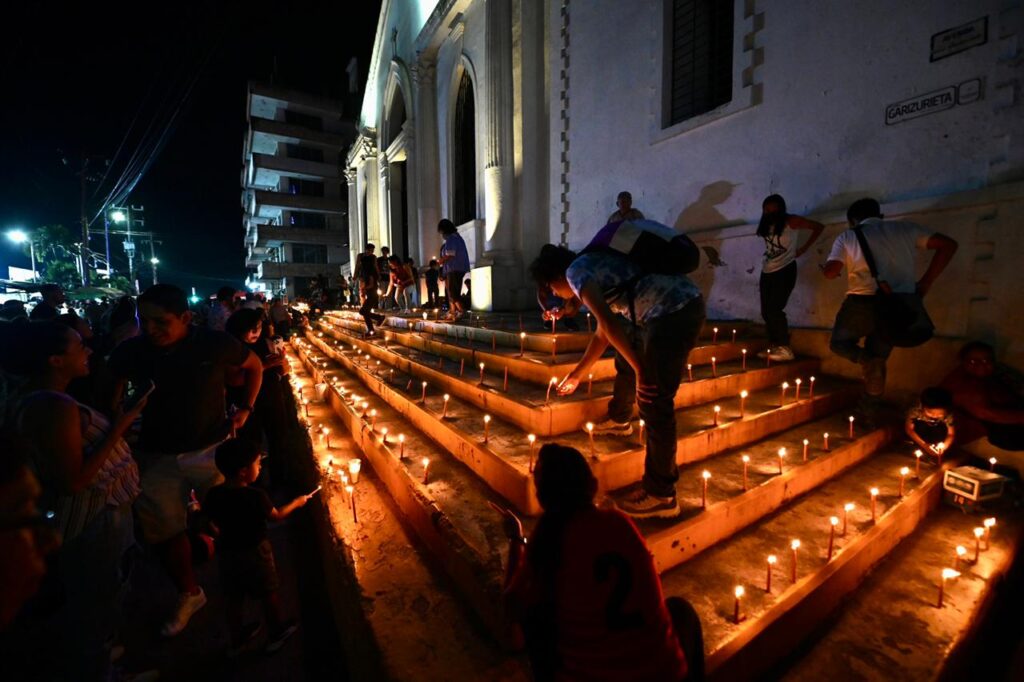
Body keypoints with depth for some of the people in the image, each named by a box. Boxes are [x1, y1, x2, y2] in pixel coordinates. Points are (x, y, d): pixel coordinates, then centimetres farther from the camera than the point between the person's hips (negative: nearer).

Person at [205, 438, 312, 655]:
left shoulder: (214, 495, -13)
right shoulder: (255, 496, -27)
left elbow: (211, 524, 0)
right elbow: (277, 516, -11)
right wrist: (297, 502, 5)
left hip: (227, 553, 5)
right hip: (255, 553, -5)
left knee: (233, 596, 22)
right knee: (268, 593, 16)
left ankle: (237, 640, 41)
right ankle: (277, 634, 35)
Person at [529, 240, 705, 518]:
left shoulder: (576, 270, -2)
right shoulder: (594, 268, 26)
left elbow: (609, 322, -18)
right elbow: (603, 331, 33)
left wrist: (641, 369, -16)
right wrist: (578, 373, 40)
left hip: (675, 311, -10)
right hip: (676, 307, 10)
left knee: (654, 400, -6)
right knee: (626, 358, 28)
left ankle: (661, 495, 5)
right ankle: (619, 419, 52)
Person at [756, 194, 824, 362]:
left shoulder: (791, 221, -4)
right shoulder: (767, 224, 11)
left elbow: (819, 227, 0)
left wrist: (804, 248, 0)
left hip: (785, 271, -6)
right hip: (767, 272, 6)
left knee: (774, 309, -15)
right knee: (766, 311, 3)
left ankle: (785, 349, -9)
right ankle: (773, 347, 11)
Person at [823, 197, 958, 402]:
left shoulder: (847, 236, 7)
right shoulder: (904, 228, 15)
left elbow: (831, 272, -7)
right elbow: (948, 245, 9)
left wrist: (824, 268, 18)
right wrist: (926, 282, 12)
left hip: (862, 302, -3)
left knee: (839, 343, 22)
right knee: (878, 359, 18)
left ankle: (867, 359, -11)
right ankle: (865, 413, 23)